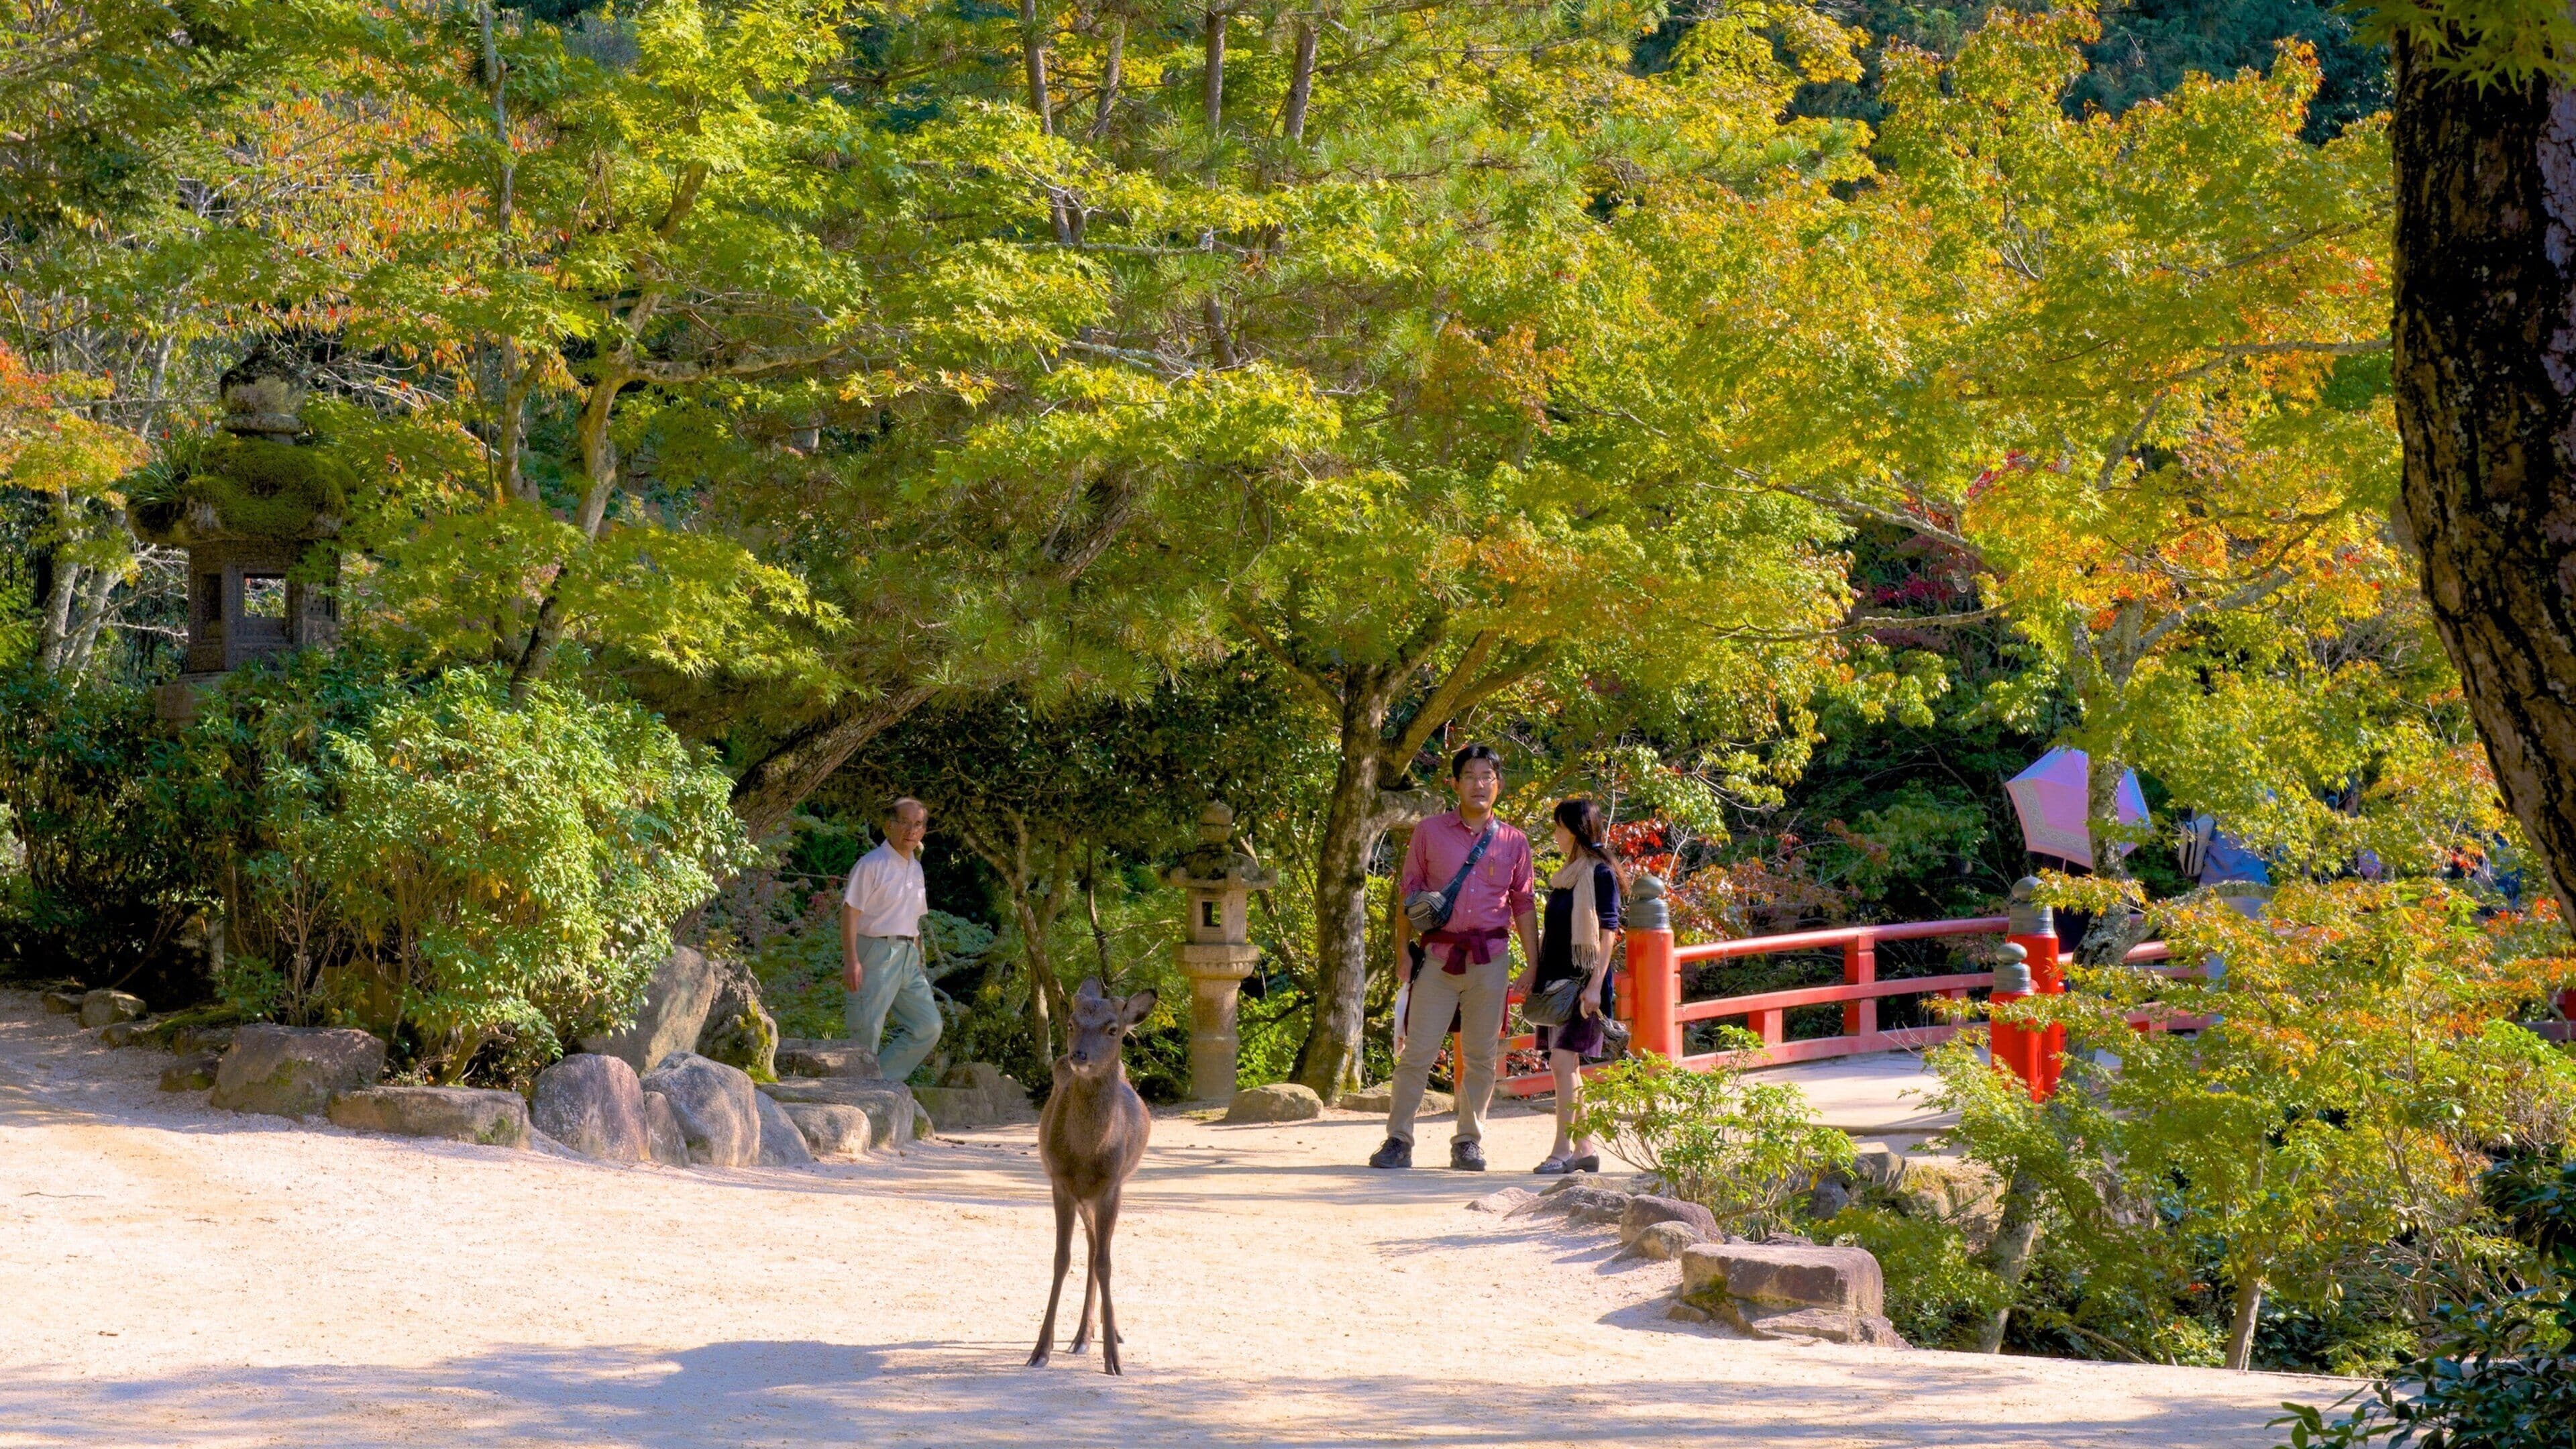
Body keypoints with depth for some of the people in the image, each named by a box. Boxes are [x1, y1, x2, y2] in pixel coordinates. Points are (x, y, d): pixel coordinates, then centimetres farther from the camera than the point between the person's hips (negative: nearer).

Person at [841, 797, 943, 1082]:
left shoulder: (915, 868, 16)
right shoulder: (872, 864, -8)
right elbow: (850, 912, -13)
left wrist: (916, 959, 19)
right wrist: (852, 961, -20)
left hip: (907, 958, 8)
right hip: (875, 953, -8)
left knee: (928, 1027, 3)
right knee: (867, 1033, -7)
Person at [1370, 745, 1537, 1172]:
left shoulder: (1514, 842, 8)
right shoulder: (1429, 832, 5)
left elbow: (1524, 905, 11)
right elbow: (1408, 890, 7)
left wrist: (1535, 965, 8)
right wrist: (1403, 946, -1)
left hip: (1490, 958, 1)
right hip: (1438, 955, -1)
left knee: (1482, 1055, 4)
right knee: (1418, 1049, -4)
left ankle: (1469, 1142, 13)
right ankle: (1398, 1140, 0)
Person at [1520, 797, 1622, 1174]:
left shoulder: (1600, 874, -8)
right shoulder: (1566, 874, 16)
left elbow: (1608, 933, -13)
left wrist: (1595, 984, -19)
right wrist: (1533, 970, 21)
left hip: (1582, 979, -9)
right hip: (1556, 979, 9)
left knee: (1563, 1061, -14)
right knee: (1565, 1066, 8)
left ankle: (1563, 1149, -13)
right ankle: (1585, 1148, 14)